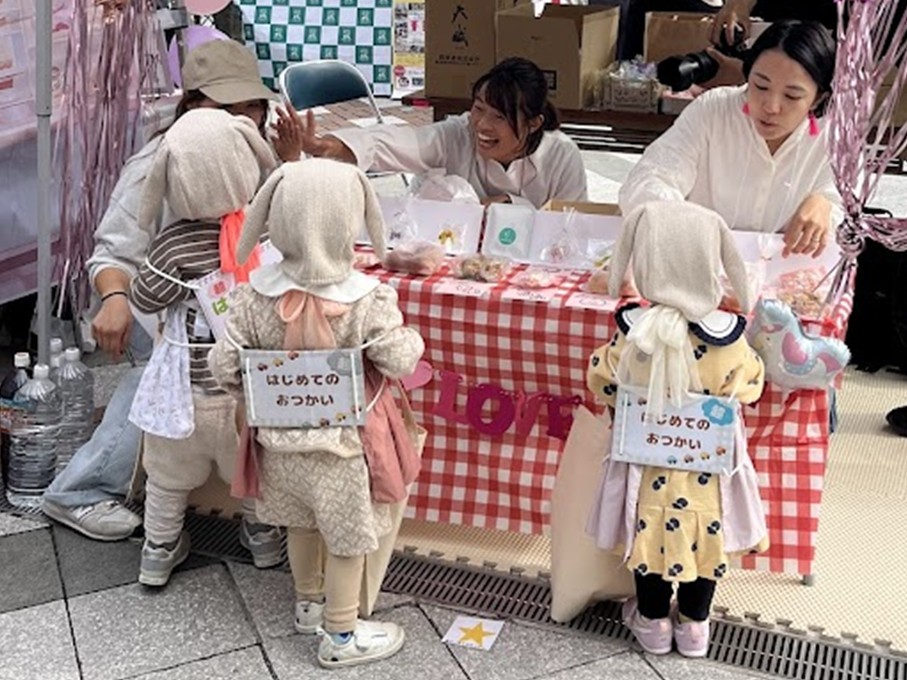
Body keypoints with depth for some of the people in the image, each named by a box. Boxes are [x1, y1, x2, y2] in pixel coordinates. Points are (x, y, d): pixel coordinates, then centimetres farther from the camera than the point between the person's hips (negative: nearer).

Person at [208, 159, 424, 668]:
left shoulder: (257, 295, -16)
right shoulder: (368, 301, -25)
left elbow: (224, 363, -11)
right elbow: (400, 362, -20)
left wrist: (254, 398, 8)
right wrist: (411, 338, 2)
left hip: (281, 438, 4)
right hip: (341, 443, -4)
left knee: (300, 523, 27)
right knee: (347, 538, 16)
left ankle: (310, 603, 50)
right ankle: (342, 636, 32)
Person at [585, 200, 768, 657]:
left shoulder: (632, 333, -21)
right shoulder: (726, 337, -22)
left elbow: (601, 383, -5)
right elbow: (749, 384, -5)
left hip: (646, 462, 0)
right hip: (708, 466, 0)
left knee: (648, 531, 20)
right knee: (704, 537, 21)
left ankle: (653, 620, 38)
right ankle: (694, 624, 38)